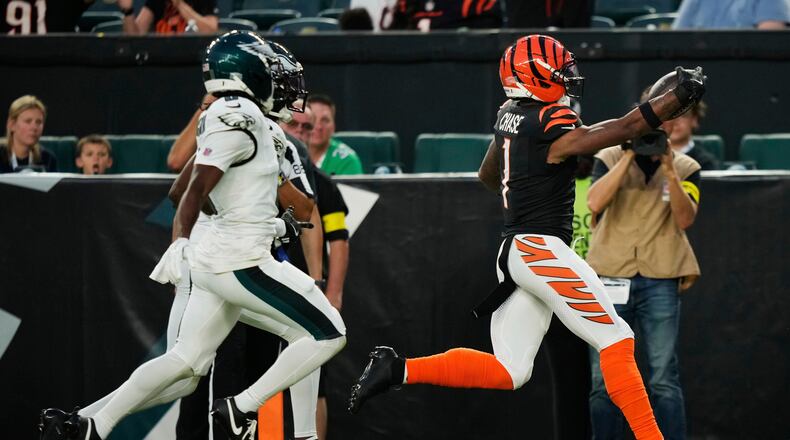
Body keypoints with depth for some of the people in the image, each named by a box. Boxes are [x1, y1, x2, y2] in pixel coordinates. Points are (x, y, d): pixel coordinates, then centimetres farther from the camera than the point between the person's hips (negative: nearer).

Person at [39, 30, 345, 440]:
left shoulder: (223, 115, 14)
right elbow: (198, 187, -22)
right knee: (327, 334, -2)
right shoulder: (240, 115, -13)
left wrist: (267, 225, 32)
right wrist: (180, 242, -29)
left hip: (214, 256, 9)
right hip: (241, 261, -9)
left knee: (186, 362, 11)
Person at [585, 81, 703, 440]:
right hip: (611, 277, 0)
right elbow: (595, 202, -9)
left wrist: (668, 168, -14)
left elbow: (685, 218, -4)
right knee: (604, 381, -1)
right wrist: (630, 156, -10)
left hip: (660, 282, 0)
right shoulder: (610, 158, 9)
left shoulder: (685, 168, 11)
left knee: (664, 380, -5)